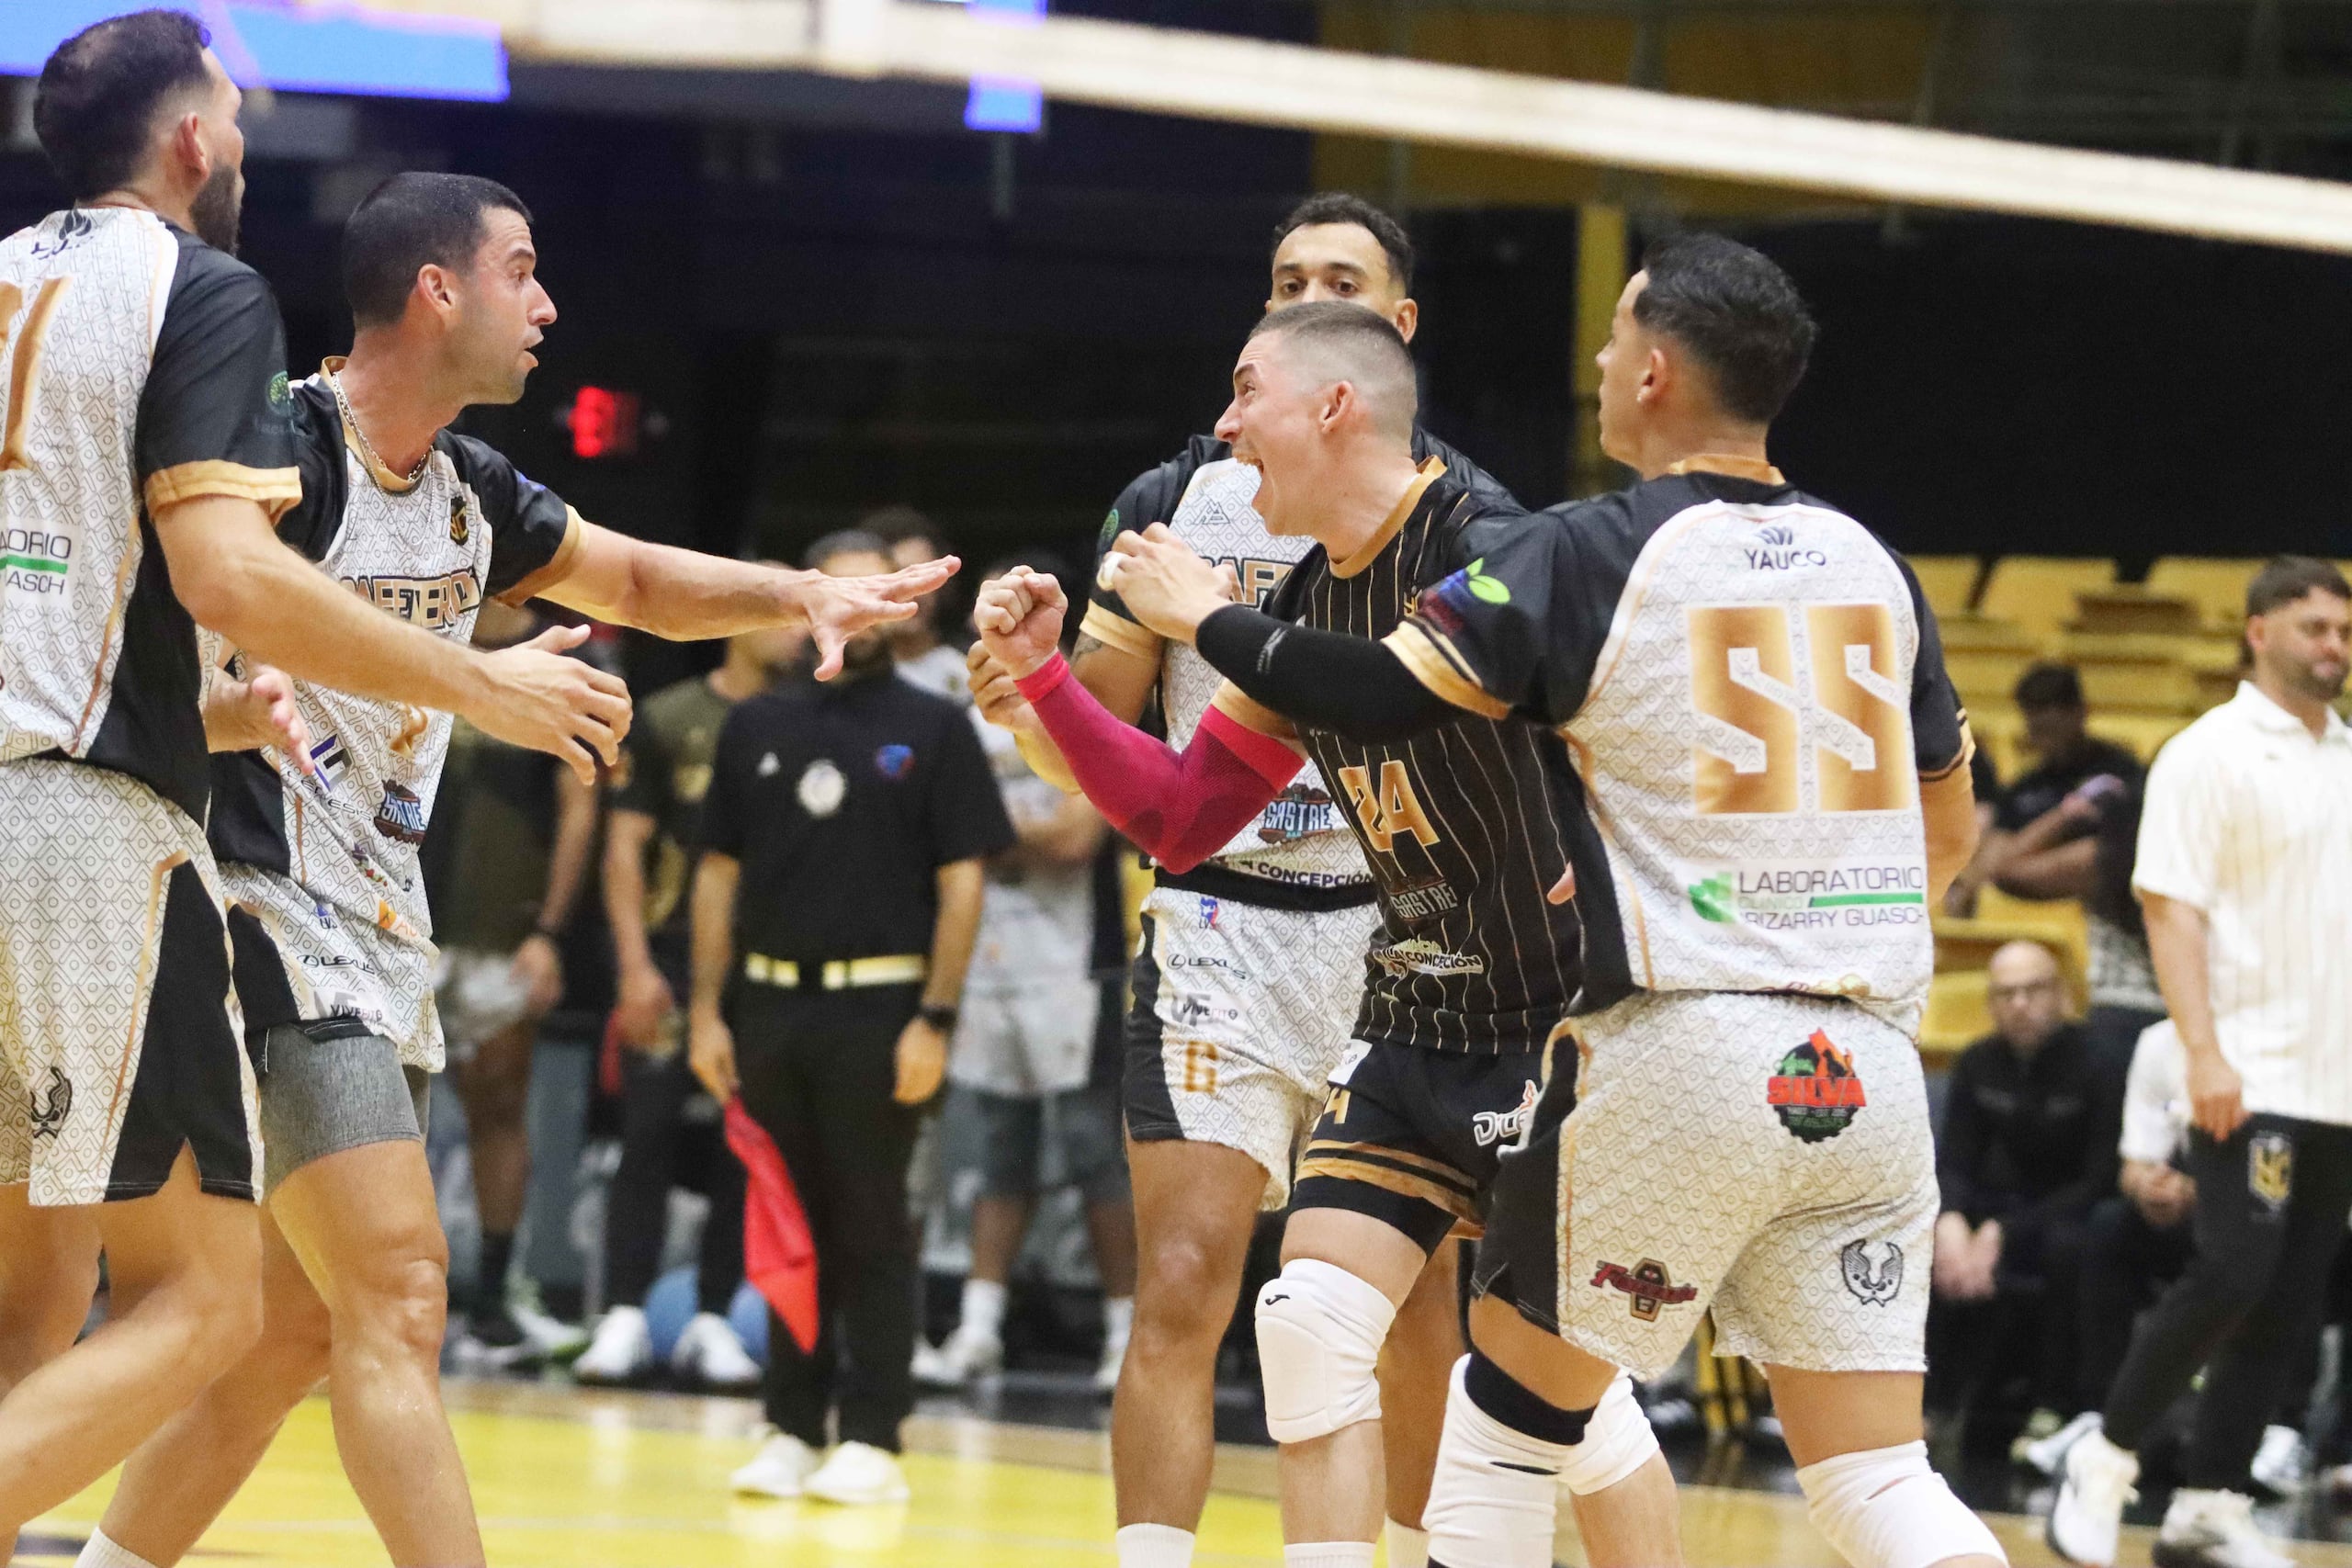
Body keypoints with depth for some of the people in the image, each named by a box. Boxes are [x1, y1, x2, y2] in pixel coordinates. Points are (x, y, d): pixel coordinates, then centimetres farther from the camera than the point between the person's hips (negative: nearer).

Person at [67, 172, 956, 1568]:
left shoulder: (468, 491, 12)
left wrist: (803, 595, 11)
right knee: (399, 1301, -16)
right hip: (266, 921, -9)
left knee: (299, 1328, 11)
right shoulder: (282, 447, -15)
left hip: (373, 932, 9)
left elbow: (638, 582, 27)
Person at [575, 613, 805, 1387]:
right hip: (673, 955, -2)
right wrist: (636, 966, -9)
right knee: (650, 1139, -6)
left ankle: (711, 1321, 9)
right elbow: (625, 845, 0)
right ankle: (624, 1317, -4)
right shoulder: (666, 720, 2)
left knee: (743, 1151, 3)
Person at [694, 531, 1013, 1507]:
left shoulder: (933, 730, 2)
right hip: (770, 1002, 3)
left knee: (871, 1231, -2)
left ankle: (872, 1440, 2)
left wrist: (935, 1020, -10)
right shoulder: (757, 728, 11)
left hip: (877, 1009, -3)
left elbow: (962, 881, -3)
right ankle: (793, 1430, 13)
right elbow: (720, 874, 13)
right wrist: (708, 1012, 6)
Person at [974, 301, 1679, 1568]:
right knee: (1309, 1325, -1)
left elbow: (1393, 699, -32)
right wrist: (1041, 671, 6)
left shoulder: (1479, 545, -17)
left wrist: (1212, 623, -22)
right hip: (1416, 1020, 8)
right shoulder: (1308, 602, 9)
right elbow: (1180, 820, 14)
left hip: (1558, 1023, -8)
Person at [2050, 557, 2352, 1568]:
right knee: (2231, 1280, -13)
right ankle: (2106, 1458, 2)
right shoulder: (2209, 756, -6)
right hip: (2252, 1079, -6)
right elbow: (2170, 907, -12)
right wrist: (2204, 1052, -21)